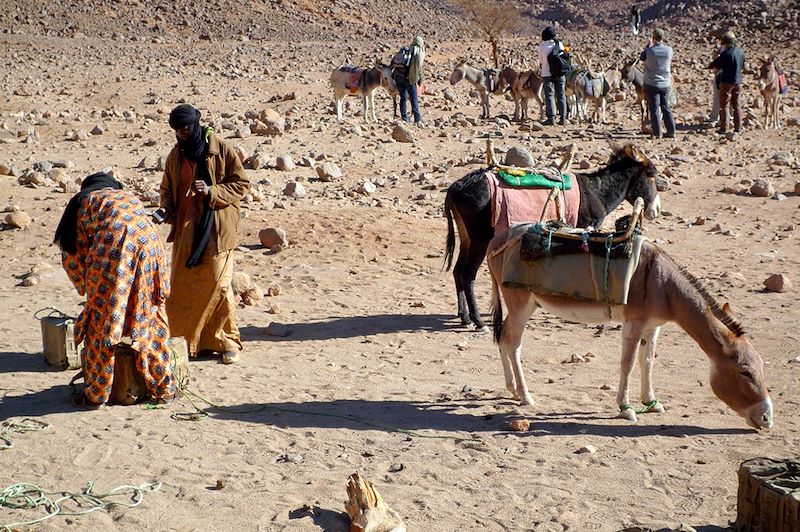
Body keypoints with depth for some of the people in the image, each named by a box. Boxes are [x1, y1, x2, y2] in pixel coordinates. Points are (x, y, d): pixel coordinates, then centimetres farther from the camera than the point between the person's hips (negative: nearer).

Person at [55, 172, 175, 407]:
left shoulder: (83, 201, 24)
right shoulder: (130, 198, 35)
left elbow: (73, 255, 19)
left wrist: (86, 287, 30)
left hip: (112, 251, -4)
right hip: (149, 247, 4)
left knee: (101, 322, 7)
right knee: (150, 319, 14)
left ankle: (96, 394, 13)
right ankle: (164, 389, 20)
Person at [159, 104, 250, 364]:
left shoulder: (220, 149, -6)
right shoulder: (175, 155, 9)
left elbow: (241, 184, -5)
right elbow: (167, 188, 21)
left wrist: (212, 192, -19)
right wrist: (167, 208, 0)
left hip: (215, 229, -5)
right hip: (185, 230, 5)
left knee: (218, 284, -6)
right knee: (182, 287, 7)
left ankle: (228, 342, 7)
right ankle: (186, 340, 20)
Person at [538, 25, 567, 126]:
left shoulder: (541, 46, -5)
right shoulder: (559, 44, -1)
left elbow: (540, 61, 5)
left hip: (547, 73, -2)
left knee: (549, 95, 1)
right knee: (561, 95, 7)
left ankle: (551, 118, -7)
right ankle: (562, 118, 7)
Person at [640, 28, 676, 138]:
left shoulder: (649, 50, -16)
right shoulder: (669, 50, -6)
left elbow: (642, 58, 5)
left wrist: (648, 45, 16)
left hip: (652, 84, -3)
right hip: (665, 84, 3)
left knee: (654, 109, 3)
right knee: (666, 108, 13)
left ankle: (657, 133, 2)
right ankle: (671, 131, 13)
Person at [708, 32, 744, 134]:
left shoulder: (726, 54, -17)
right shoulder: (741, 52, 4)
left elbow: (715, 65, -10)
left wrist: (717, 58, 9)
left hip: (727, 82, -6)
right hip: (738, 82, 6)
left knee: (724, 105, 2)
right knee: (736, 105, 12)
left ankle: (723, 128, 0)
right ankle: (738, 128, 11)